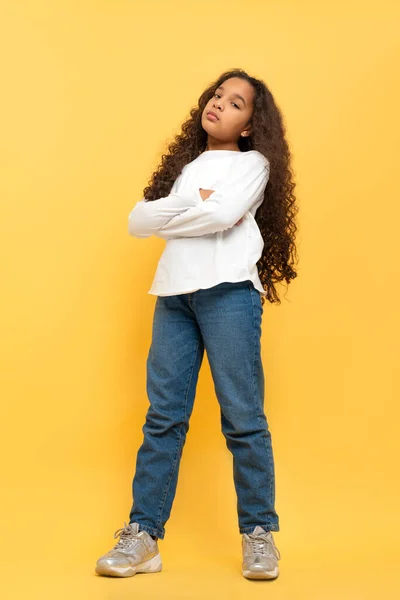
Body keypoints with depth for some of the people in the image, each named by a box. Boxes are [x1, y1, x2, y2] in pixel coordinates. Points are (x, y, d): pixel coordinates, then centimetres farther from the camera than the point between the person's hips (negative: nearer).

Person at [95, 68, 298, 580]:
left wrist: (170, 215, 4)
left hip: (228, 291, -4)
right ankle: (143, 536, 4)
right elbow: (137, 221, 10)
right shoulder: (182, 166, 25)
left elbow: (223, 214, -9)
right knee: (163, 417, 1)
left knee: (242, 415, -4)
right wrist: (196, 207, -1)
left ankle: (259, 533, 7)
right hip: (174, 294, 4)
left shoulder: (253, 162, 12)